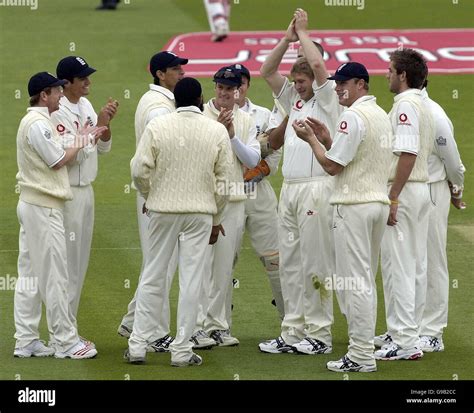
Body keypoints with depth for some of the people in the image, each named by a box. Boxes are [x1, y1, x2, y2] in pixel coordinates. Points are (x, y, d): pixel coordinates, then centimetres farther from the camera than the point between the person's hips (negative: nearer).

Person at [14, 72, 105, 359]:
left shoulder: (33, 121, 17)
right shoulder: (38, 123, -15)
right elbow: (58, 161, -15)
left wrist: (84, 138, 14)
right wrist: (80, 142, -1)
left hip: (31, 205, 11)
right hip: (44, 208, -11)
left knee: (30, 275, 9)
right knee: (54, 276, -7)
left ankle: (26, 342, 10)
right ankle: (66, 343, -4)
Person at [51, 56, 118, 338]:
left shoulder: (86, 106, 10)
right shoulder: (58, 111, -16)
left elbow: (103, 148, 11)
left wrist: (106, 123, -7)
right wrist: (98, 125, -22)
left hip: (86, 191, 9)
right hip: (68, 195, -9)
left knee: (80, 262, 13)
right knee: (68, 262, -6)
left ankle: (71, 323, 20)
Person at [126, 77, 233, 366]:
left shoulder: (157, 126, -5)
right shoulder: (217, 131, -3)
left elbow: (140, 170, -7)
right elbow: (224, 179, -1)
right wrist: (216, 217, 11)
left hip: (163, 211, 1)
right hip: (200, 212, -1)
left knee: (153, 276, 10)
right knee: (191, 280, 3)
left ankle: (138, 345, 10)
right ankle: (182, 350, 4)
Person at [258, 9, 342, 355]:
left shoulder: (327, 100, -1)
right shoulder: (295, 100, 19)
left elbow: (318, 64, -16)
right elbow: (267, 72, 20)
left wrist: (303, 32, -2)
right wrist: (288, 38, 10)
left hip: (317, 187, -8)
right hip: (289, 187, 8)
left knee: (315, 262, -7)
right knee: (290, 263, 7)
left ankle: (319, 334, -5)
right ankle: (293, 332, 10)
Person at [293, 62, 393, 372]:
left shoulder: (354, 116, -13)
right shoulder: (382, 115, 16)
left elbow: (332, 166, -14)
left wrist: (310, 139, -1)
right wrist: (326, 139, 18)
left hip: (354, 206, -9)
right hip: (380, 203, 9)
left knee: (355, 281, -7)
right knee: (366, 281, 14)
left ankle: (361, 356, -8)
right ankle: (365, 349, 17)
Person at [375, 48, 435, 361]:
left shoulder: (405, 105, -15)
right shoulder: (423, 106, 16)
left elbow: (407, 154, -24)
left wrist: (393, 198, -23)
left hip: (404, 190, -10)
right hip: (423, 189, 10)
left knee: (398, 266, -9)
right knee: (416, 265, 13)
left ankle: (404, 342, -10)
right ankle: (407, 333, 20)